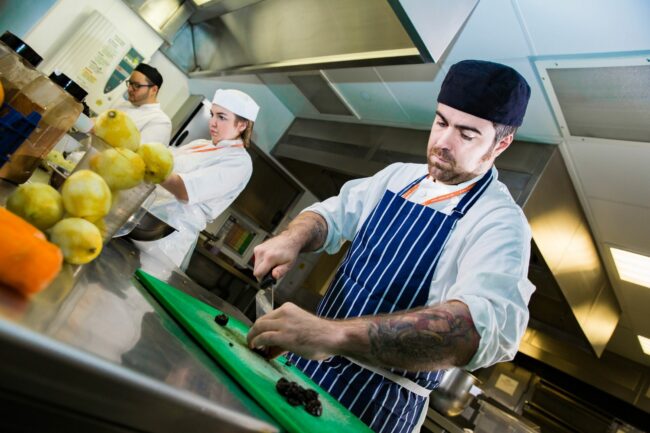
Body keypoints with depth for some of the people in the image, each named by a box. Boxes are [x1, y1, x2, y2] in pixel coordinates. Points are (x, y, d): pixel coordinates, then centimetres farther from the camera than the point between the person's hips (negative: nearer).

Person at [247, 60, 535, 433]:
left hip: (379, 399, -5)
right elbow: (334, 214, 6)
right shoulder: (399, 175, 4)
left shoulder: (501, 223, -18)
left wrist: (334, 334, -47)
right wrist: (292, 239, -18)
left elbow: (488, 324, -34)